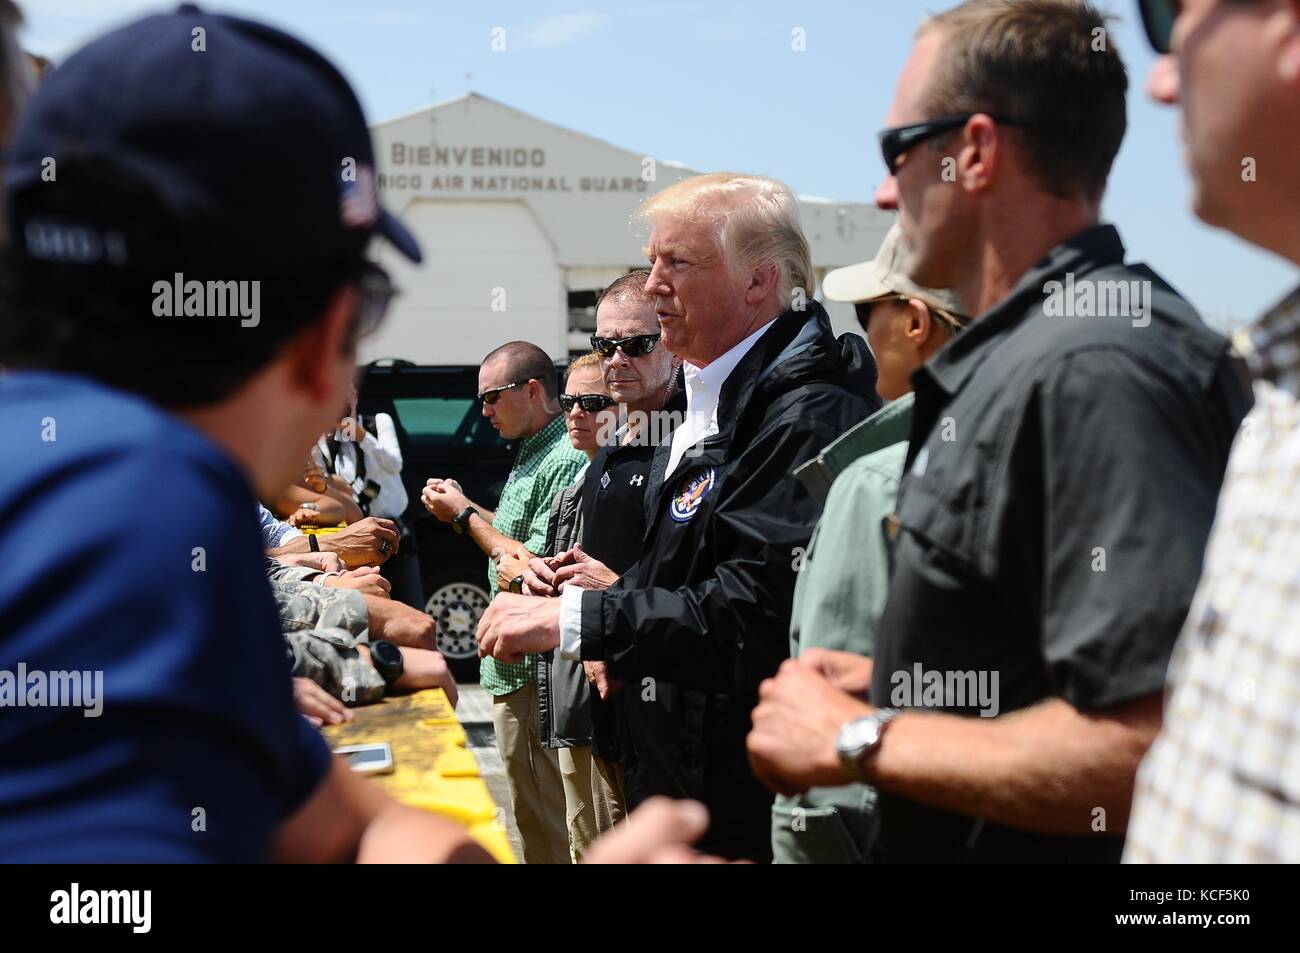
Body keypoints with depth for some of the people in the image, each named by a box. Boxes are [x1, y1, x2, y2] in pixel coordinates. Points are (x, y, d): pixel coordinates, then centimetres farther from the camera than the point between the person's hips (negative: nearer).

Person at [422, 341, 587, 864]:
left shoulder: (566, 461, -18)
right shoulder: (531, 455, 14)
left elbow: (536, 567, -23)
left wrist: (467, 516, -11)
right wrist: (463, 506, 9)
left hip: (536, 669, -10)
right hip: (512, 664, 10)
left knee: (546, 814, -2)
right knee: (529, 811, 19)